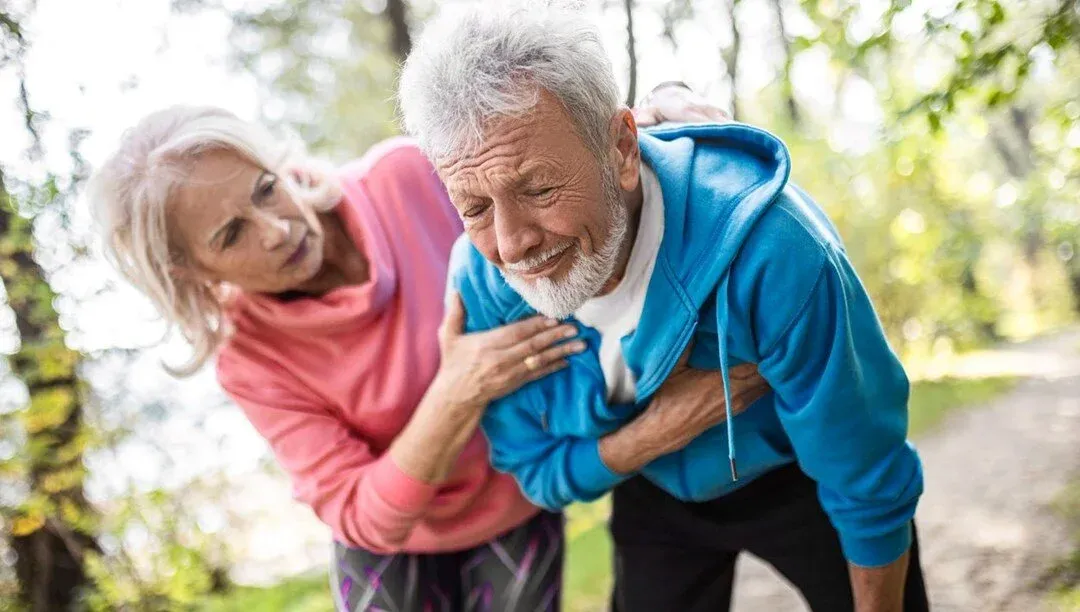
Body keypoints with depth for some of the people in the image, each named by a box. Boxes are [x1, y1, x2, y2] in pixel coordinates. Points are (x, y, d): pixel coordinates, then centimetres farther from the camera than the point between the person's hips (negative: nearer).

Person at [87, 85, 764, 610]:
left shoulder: (409, 176, -24)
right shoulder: (250, 359, -22)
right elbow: (366, 518, -25)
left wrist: (653, 108, -30)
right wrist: (456, 395, -40)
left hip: (517, 508, 1)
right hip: (391, 541, 0)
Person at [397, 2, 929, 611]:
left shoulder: (766, 244, -40)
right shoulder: (480, 283, -26)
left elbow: (871, 483, -26)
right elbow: (535, 470, -11)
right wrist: (645, 440, -31)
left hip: (799, 481, -2)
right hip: (654, 499, 3)